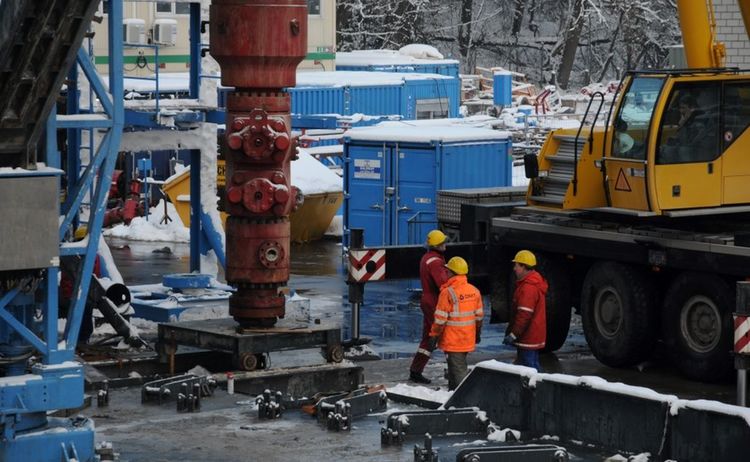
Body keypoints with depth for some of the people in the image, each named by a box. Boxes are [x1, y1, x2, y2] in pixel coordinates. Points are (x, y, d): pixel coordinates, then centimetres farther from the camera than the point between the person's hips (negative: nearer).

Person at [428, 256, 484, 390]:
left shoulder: (448, 292, -18)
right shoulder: (475, 291, 4)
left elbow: (440, 319, -16)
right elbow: (479, 315, 11)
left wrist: (434, 336, -8)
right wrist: (478, 333, 24)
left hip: (452, 340, -7)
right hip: (468, 339, 7)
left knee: (459, 369, -4)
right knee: (458, 365, 21)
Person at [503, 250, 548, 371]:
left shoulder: (528, 287, -20)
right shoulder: (536, 284, 15)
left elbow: (525, 315, -26)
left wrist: (513, 334, -23)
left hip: (527, 339, -11)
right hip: (535, 338, 11)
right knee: (534, 368, 16)